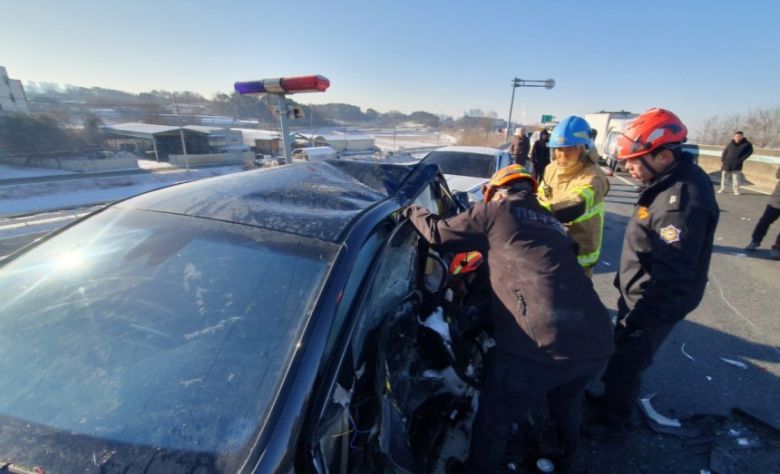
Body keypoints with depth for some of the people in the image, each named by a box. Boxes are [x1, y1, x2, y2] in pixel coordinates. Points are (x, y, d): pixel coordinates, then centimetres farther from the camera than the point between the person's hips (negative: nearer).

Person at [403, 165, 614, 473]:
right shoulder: (553, 224, 26)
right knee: (565, 400, 39)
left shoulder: (496, 209, 7)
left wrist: (413, 212, 31)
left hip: (544, 343, -8)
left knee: (493, 420, 16)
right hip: (597, 342, 9)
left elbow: (438, 235, 11)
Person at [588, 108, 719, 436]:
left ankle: (612, 421, 33)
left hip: (655, 303, -9)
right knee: (622, 351, 27)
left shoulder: (682, 201, -31)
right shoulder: (672, 179, 0)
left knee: (625, 360, 10)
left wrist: (638, 319, -25)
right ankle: (613, 394, 51)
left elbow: (673, 276, -30)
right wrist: (625, 282, 20)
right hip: (638, 292, 9)